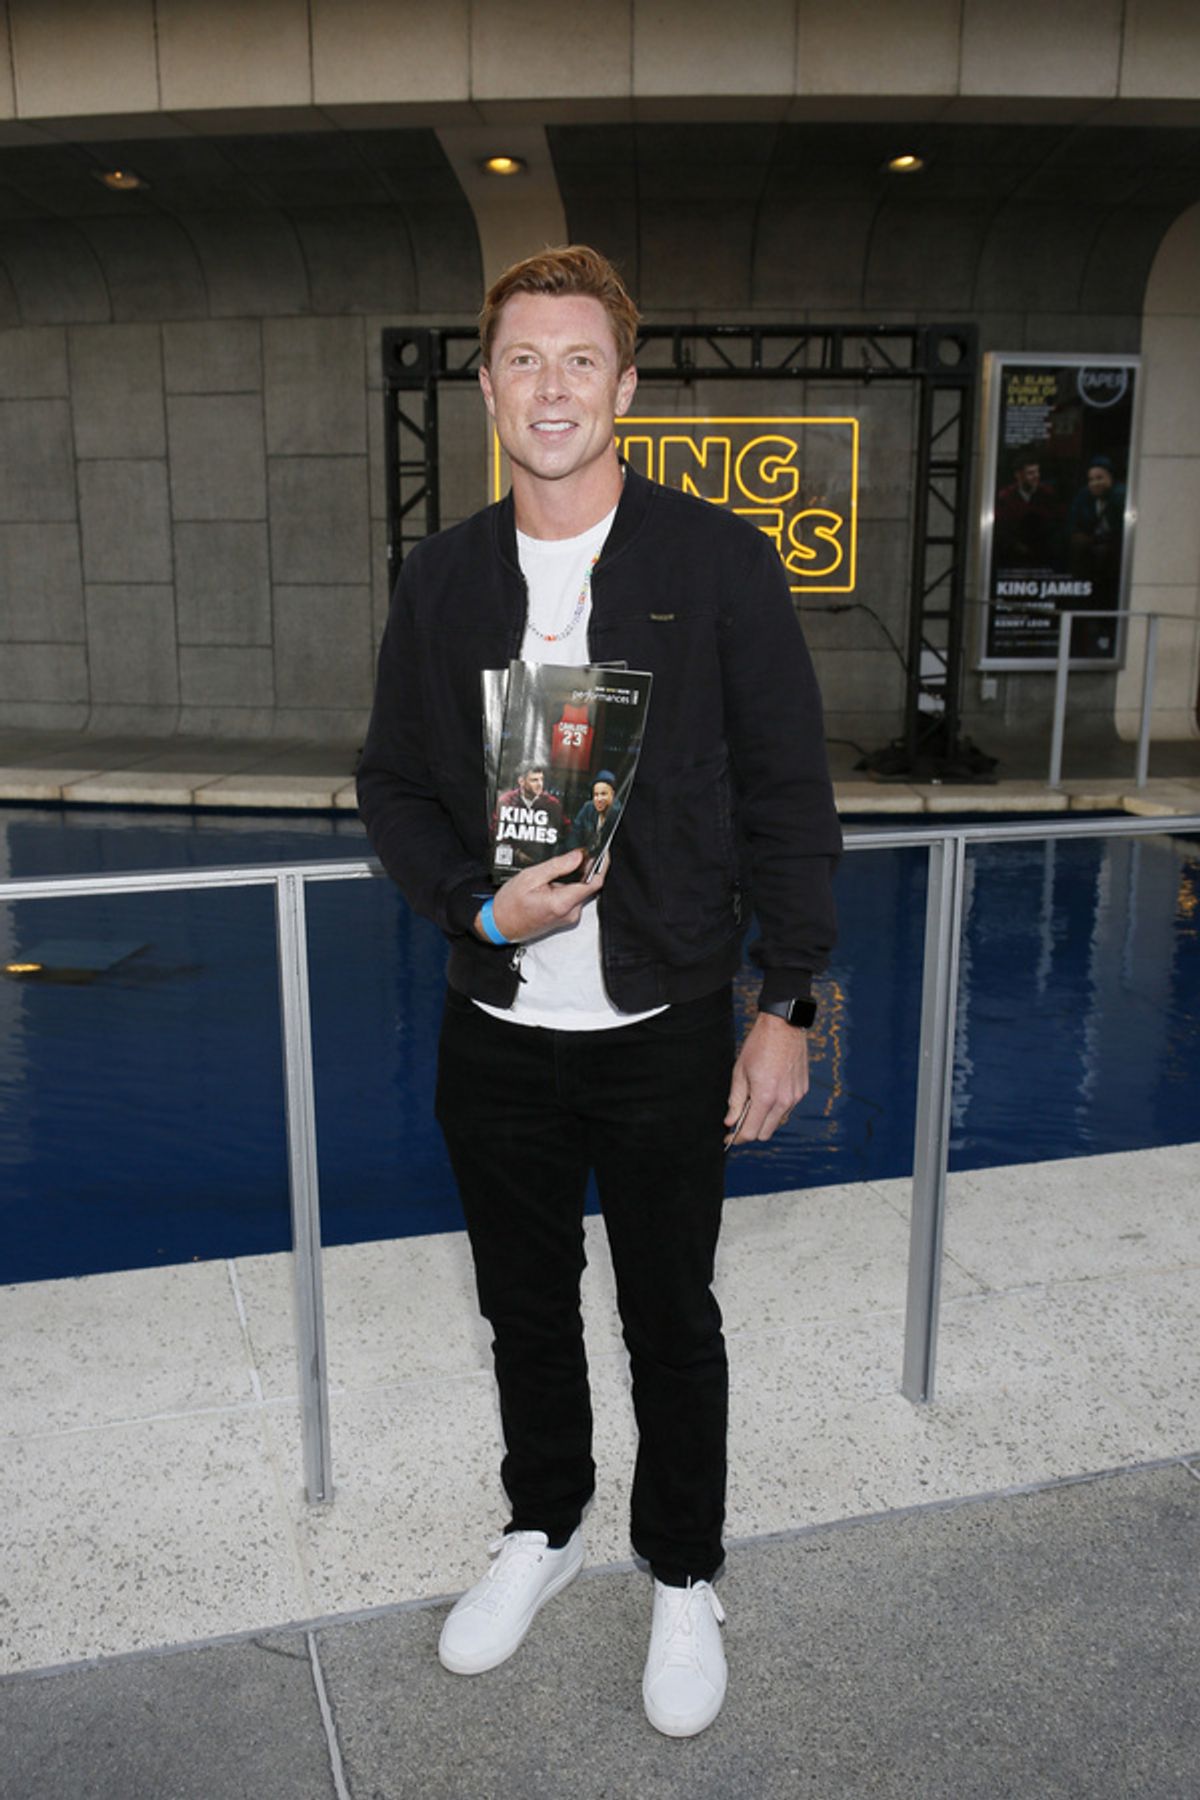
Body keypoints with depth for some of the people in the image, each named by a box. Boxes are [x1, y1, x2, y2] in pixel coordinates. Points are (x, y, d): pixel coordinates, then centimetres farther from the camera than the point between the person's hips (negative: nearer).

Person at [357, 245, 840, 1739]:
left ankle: (682, 1575, 38)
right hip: (495, 1030, 3)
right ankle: (543, 1526, 46)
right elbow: (392, 784, 7)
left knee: (670, 1318, 13)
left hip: (665, 1034, -3)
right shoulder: (441, 578, 3)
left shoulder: (719, 562, -6)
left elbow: (789, 799, -5)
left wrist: (784, 1007, -7)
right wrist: (478, 903, -11)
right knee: (524, 1304, 20)